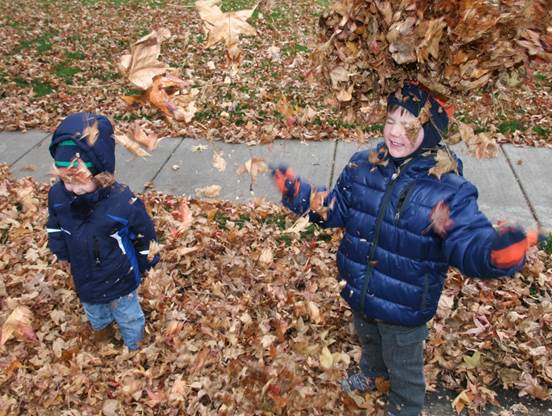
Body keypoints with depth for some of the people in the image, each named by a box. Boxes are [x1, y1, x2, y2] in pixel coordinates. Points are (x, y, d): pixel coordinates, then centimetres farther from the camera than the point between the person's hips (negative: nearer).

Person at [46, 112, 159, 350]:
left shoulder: (123, 202, -36)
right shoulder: (57, 195, -21)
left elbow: (145, 234, -18)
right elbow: (54, 225, 3)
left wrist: (145, 263, -5)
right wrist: (60, 251, 10)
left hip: (119, 278, -5)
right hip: (84, 277, 5)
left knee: (128, 316, 24)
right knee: (93, 312, 35)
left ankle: (134, 346, 55)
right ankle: (101, 327, 70)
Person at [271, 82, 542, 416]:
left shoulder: (450, 190, -25)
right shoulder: (363, 165, -10)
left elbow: (469, 244, -28)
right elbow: (336, 209, 3)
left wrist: (496, 251, -50)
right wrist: (299, 194, -10)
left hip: (405, 307, -5)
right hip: (359, 292, 5)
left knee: (404, 369, 20)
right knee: (368, 339, 36)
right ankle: (371, 374, 69)